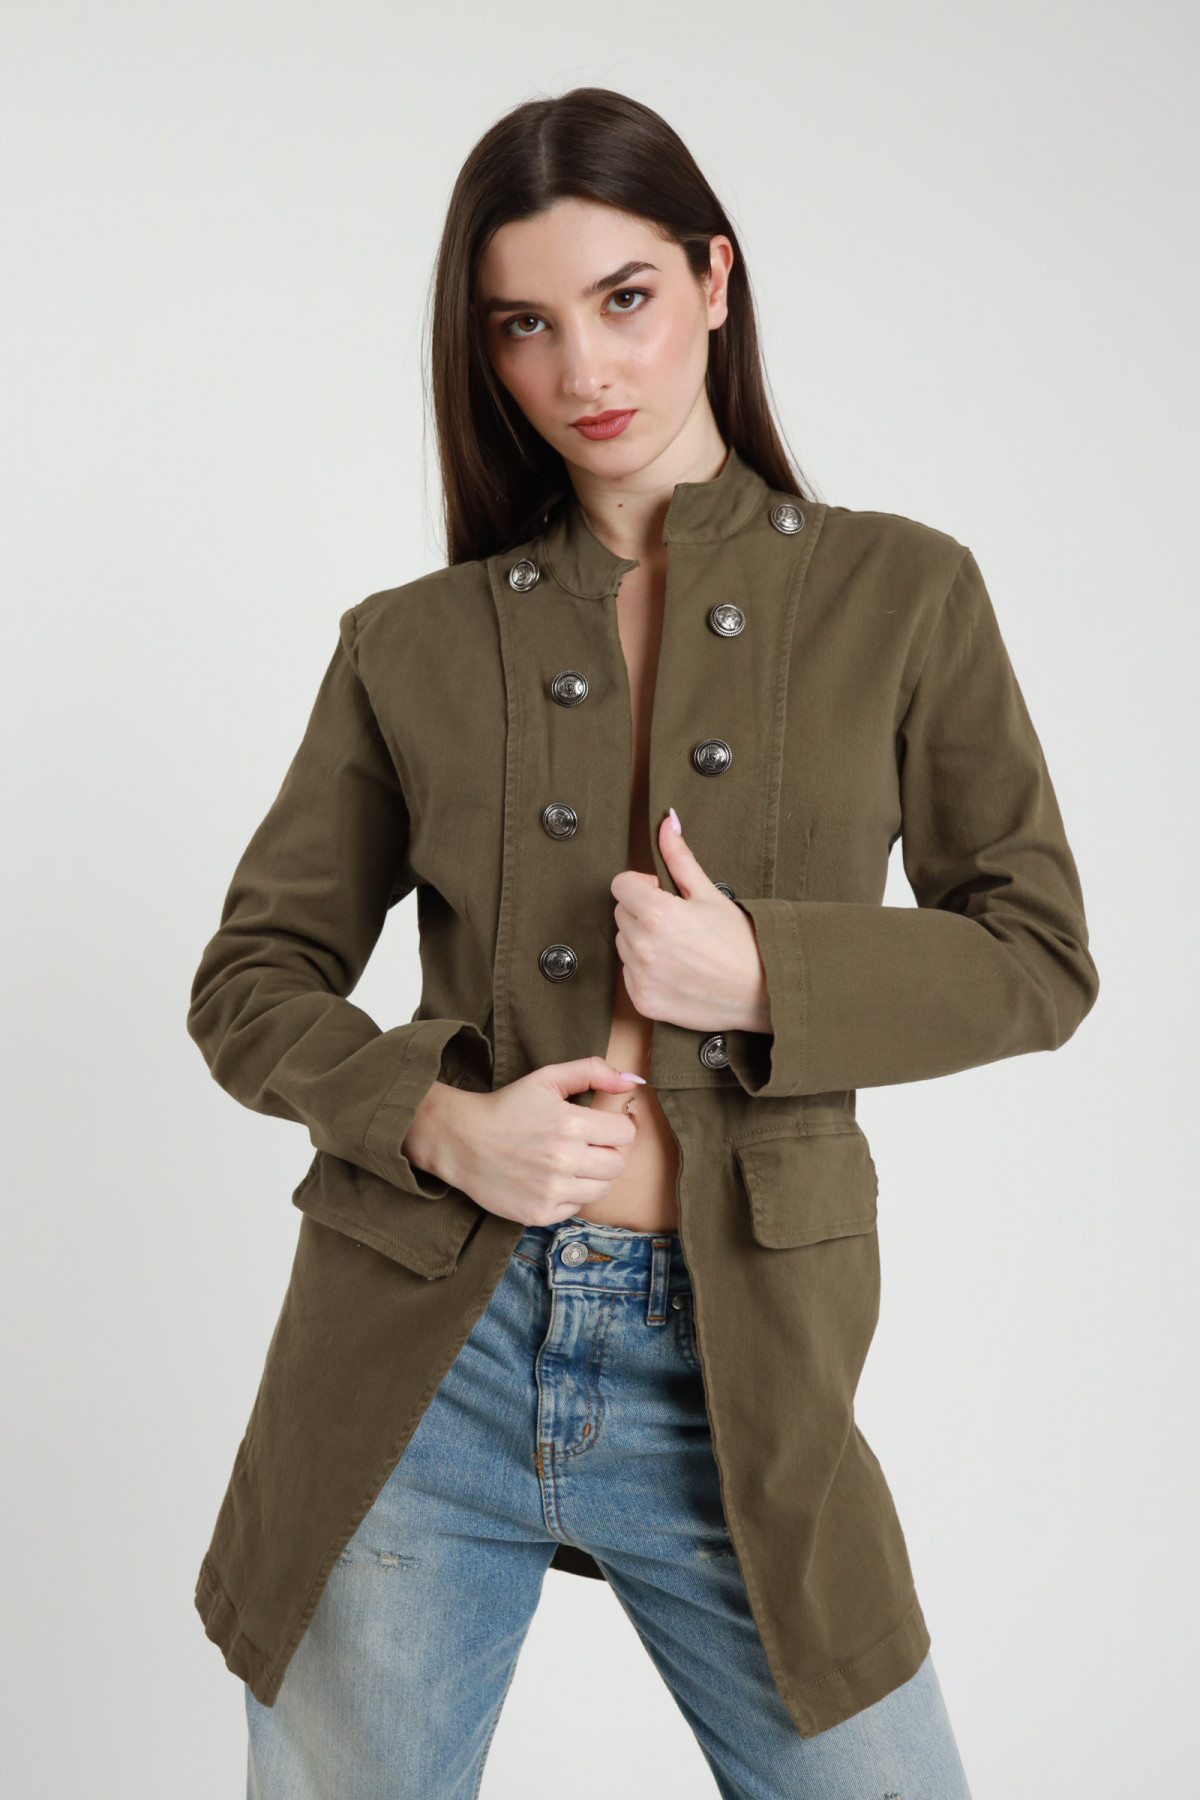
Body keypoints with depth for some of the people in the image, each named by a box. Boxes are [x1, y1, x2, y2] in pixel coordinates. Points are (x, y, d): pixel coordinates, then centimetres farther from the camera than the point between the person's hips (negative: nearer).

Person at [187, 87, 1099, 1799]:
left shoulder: (900, 595, 2)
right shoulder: (412, 644, 3)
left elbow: (1038, 953, 3)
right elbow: (252, 973, 7)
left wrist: (765, 977, -14)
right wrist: (438, 1120, -12)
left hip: (729, 1366, 0)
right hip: (421, 1354, 1)